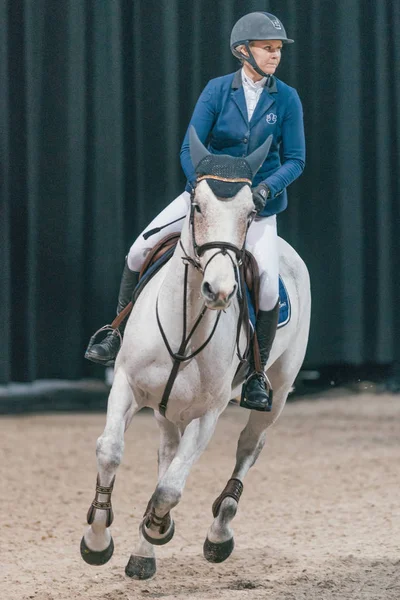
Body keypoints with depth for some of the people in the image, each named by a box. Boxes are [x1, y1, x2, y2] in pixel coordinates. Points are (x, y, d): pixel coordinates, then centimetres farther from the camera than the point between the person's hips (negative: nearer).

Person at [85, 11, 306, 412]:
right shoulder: (217, 90, -7)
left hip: (257, 202, -1)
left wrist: (267, 188, -22)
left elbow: (295, 160, -5)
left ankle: (257, 373, 0)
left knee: (269, 284, -19)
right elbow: (189, 149, -7)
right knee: (140, 250, -10)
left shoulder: (286, 99, -6)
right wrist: (202, 186, -23)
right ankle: (119, 337, 6)